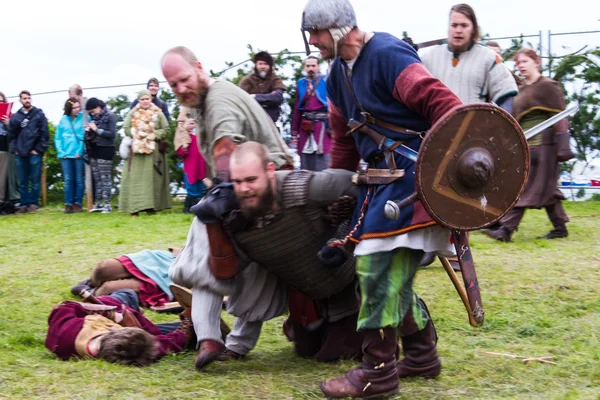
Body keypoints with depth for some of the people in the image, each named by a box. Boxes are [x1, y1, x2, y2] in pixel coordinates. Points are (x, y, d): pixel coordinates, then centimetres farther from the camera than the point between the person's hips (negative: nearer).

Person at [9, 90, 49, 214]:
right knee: (22, 182, 7)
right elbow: (12, 134, 10)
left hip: (35, 153, -3)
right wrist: (14, 149, -2)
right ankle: (24, 204, 13)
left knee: (35, 180, 1)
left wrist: (39, 149, -8)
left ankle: (33, 203, 9)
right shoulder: (16, 116, 10)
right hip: (20, 153, 3)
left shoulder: (39, 114, 2)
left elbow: (44, 134, -3)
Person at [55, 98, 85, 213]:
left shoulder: (84, 118, 0)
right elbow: (58, 138, 9)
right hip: (66, 155, 2)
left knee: (79, 180, 4)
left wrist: (80, 151, -12)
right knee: (68, 180, 2)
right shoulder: (63, 120, 8)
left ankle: (78, 203, 11)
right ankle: (68, 204, 4)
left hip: (79, 155, -2)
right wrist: (61, 151, -2)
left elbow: (86, 136, -5)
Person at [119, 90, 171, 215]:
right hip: (136, 149, 0)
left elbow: (166, 129, 3)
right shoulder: (132, 114, 8)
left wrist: (153, 135, -10)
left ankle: (151, 206, 2)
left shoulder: (158, 113, 7)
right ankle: (135, 207, -9)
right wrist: (138, 134, -11)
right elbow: (126, 128, 1)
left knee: (152, 177, 0)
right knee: (136, 178, -6)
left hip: (154, 150, 1)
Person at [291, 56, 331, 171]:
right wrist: (294, 131, 11)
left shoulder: (326, 81, 0)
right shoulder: (301, 83, 11)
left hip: (322, 124, -4)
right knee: (306, 164, 7)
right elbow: (297, 109, 14)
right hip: (305, 126, 4)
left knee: (323, 162, -7)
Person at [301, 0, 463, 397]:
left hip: (412, 171, -10)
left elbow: (439, 101, -23)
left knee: (378, 264, -12)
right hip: (381, 177, 10)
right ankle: (421, 355, 26)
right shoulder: (339, 75, 15)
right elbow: (344, 139, 25)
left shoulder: (388, 55, -15)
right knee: (395, 271, 12)